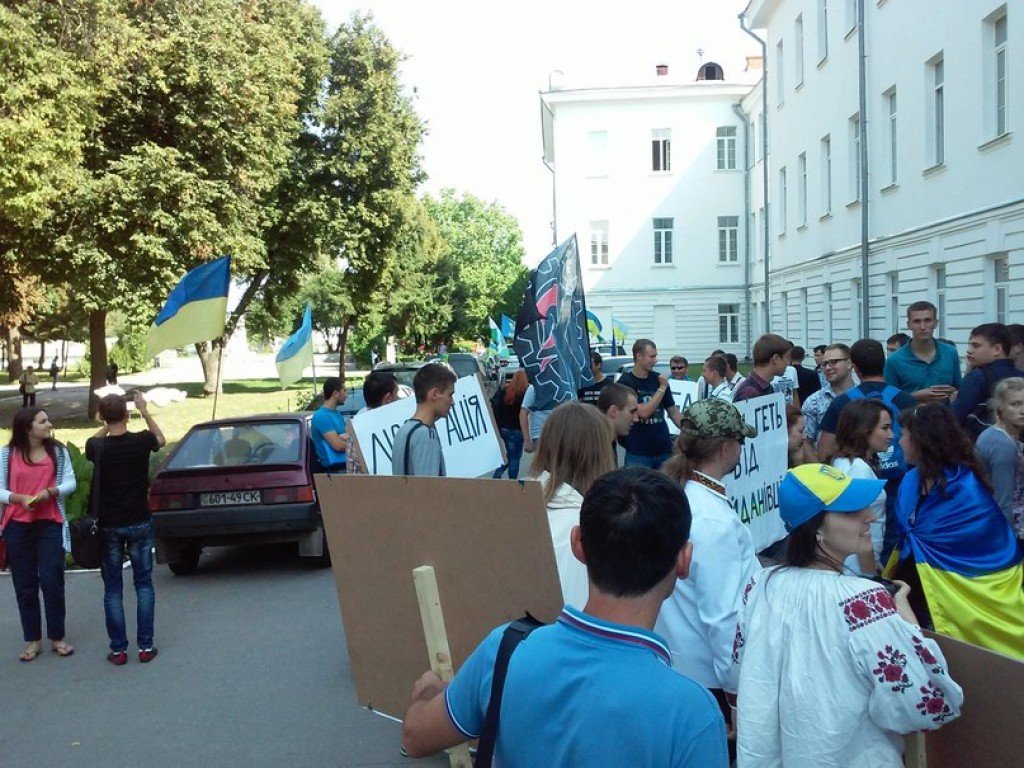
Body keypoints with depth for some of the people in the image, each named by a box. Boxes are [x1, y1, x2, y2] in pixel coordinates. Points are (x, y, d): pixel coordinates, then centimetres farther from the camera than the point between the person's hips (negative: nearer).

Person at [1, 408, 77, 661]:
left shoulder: (58, 451, 4)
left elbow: (70, 482, 1)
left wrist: (49, 492, -17)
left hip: (50, 524, 0)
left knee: (52, 581, -3)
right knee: (25, 586, 6)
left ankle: (57, 637, 12)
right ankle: (33, 640, 17)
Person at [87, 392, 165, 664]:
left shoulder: (96, 447, -10)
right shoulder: (140, 441, -11)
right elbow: (161, 439, 13)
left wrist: (107, 424, 17)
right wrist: (145, 412, 18)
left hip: (108, 526, 0)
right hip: (139, 523, 0)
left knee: (112, 589, 9)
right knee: (144, 584, 11)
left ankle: (118, 649, 12)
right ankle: (145, 646, 11)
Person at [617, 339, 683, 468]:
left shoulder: (658, 379, 6)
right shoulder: (625, 382, -8)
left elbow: (673, 411, 13)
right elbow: (643, 413, -18)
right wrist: (662, 388, -13)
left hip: (664, 449, 4)